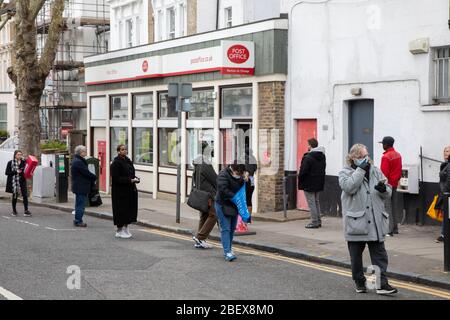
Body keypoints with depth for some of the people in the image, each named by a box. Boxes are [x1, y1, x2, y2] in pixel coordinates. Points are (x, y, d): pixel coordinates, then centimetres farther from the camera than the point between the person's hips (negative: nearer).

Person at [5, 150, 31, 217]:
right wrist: (16, 172, -15)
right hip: (14, 181, -2)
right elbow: (7, 172, -5)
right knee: (15, 196, 7)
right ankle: (14, 211, 19)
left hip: (22, 181, 2)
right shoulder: (10, 163, -2)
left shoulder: (23, 162, 6)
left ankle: (26, 211, -7)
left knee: (25, 195, -8)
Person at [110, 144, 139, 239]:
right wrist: (130, 180, -21)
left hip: (130, 190, 8)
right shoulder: (116, 163, -13)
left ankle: (125, 229, 22)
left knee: (129, 209, 11)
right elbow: (116, 178, -18)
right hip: (120, 191, -8)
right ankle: (119, 231, 8)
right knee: (121, 210, -2)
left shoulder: (128, 161, 12)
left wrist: (135, 179, -2)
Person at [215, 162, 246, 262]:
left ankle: (228, 249, 22)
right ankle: (227, 252, -15)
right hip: (223, 205, -8)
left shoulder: (239, 176, 7)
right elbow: (223, 190, -27)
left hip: (234, 205, 8)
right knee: (225, 229, -11)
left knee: (232, 229, 12)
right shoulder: (223, 175, -18)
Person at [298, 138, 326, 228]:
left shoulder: (308, 157, -19)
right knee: (316, 202, 17)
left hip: (309, 184, -8)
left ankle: (314, 222, -3)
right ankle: (318, 221, 20)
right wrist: (320, 179, 16)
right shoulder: (322, 156, 9)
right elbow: (323, 169, 14)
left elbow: (303, 171, -19)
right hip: (319, 183, 9)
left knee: (311, 203, -3)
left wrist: (300, 181, -4)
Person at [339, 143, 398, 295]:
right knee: (356, 255, 9)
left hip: (376, 222, 3)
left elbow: (388, 193, 13)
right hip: (356, 222, -3)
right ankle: (359, 281, 24)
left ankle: (381, 284, 1)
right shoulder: (345, 172, -1)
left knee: (379, 254, 0)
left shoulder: (375, 171, 11)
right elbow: (348, 187, -22)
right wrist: (360, 169, -19)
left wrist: (383, 189, -11)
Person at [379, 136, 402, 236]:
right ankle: (395, 228, 21)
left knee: (387, 207, -6)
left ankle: (389, 230, -9)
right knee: (394, 206, 14)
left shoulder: (386, 157, -17)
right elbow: (399, 170, 14)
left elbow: (384, 173, -18)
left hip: (387, 184, -9)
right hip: (395, 184, 9)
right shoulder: (398, 155, 9)